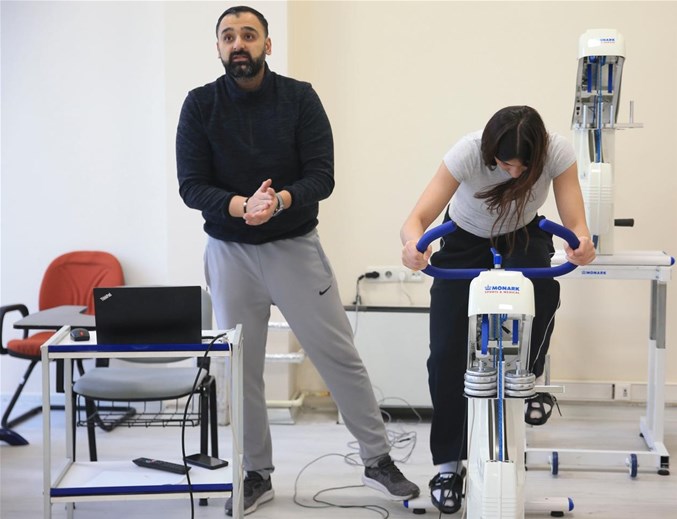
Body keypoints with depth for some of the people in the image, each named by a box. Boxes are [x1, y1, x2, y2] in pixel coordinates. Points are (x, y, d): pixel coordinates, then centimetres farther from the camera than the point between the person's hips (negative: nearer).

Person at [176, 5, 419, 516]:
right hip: (229, 252, 1)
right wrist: (242, 206, -27)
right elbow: (192, 186, -9)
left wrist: (280, 200, -30)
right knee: (240, 369, 6)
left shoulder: (300, 98, -5)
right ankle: (257, 475, 22)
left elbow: (322, 177, -11)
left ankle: (378, 460, 16)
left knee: (340, 357, 2)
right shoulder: (200, 105, -4)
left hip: (296, 246, -1)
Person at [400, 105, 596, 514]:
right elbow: (418, 217, -40)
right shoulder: (468, 152, -35)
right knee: (446, 354, -9)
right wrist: (413, 243, -64)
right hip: (465, 240, 0)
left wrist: (582, 245, -57)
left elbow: (575, 222, -32)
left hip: (524, 236, 1)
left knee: (542, 288, -35)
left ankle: (529, 380, -5)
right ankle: (449, 465, 5)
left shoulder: (558, 152, -30)